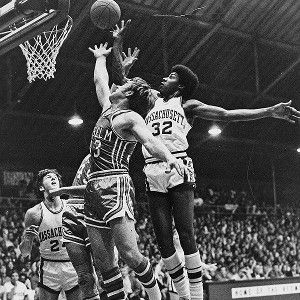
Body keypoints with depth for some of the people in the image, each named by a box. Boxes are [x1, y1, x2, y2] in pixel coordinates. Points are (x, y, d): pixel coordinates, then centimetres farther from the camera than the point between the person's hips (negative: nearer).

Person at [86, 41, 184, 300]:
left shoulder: (130, 117, -3)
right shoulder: (108, 109, 19)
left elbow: (150, 141, -22)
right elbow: (99, 80, 38)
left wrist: (169, 157, -42)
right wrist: (101, 58, 54)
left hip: (115, 185, -8)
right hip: (94, 188, 8)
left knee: (128, 253, -15)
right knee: (103, 261, 1)